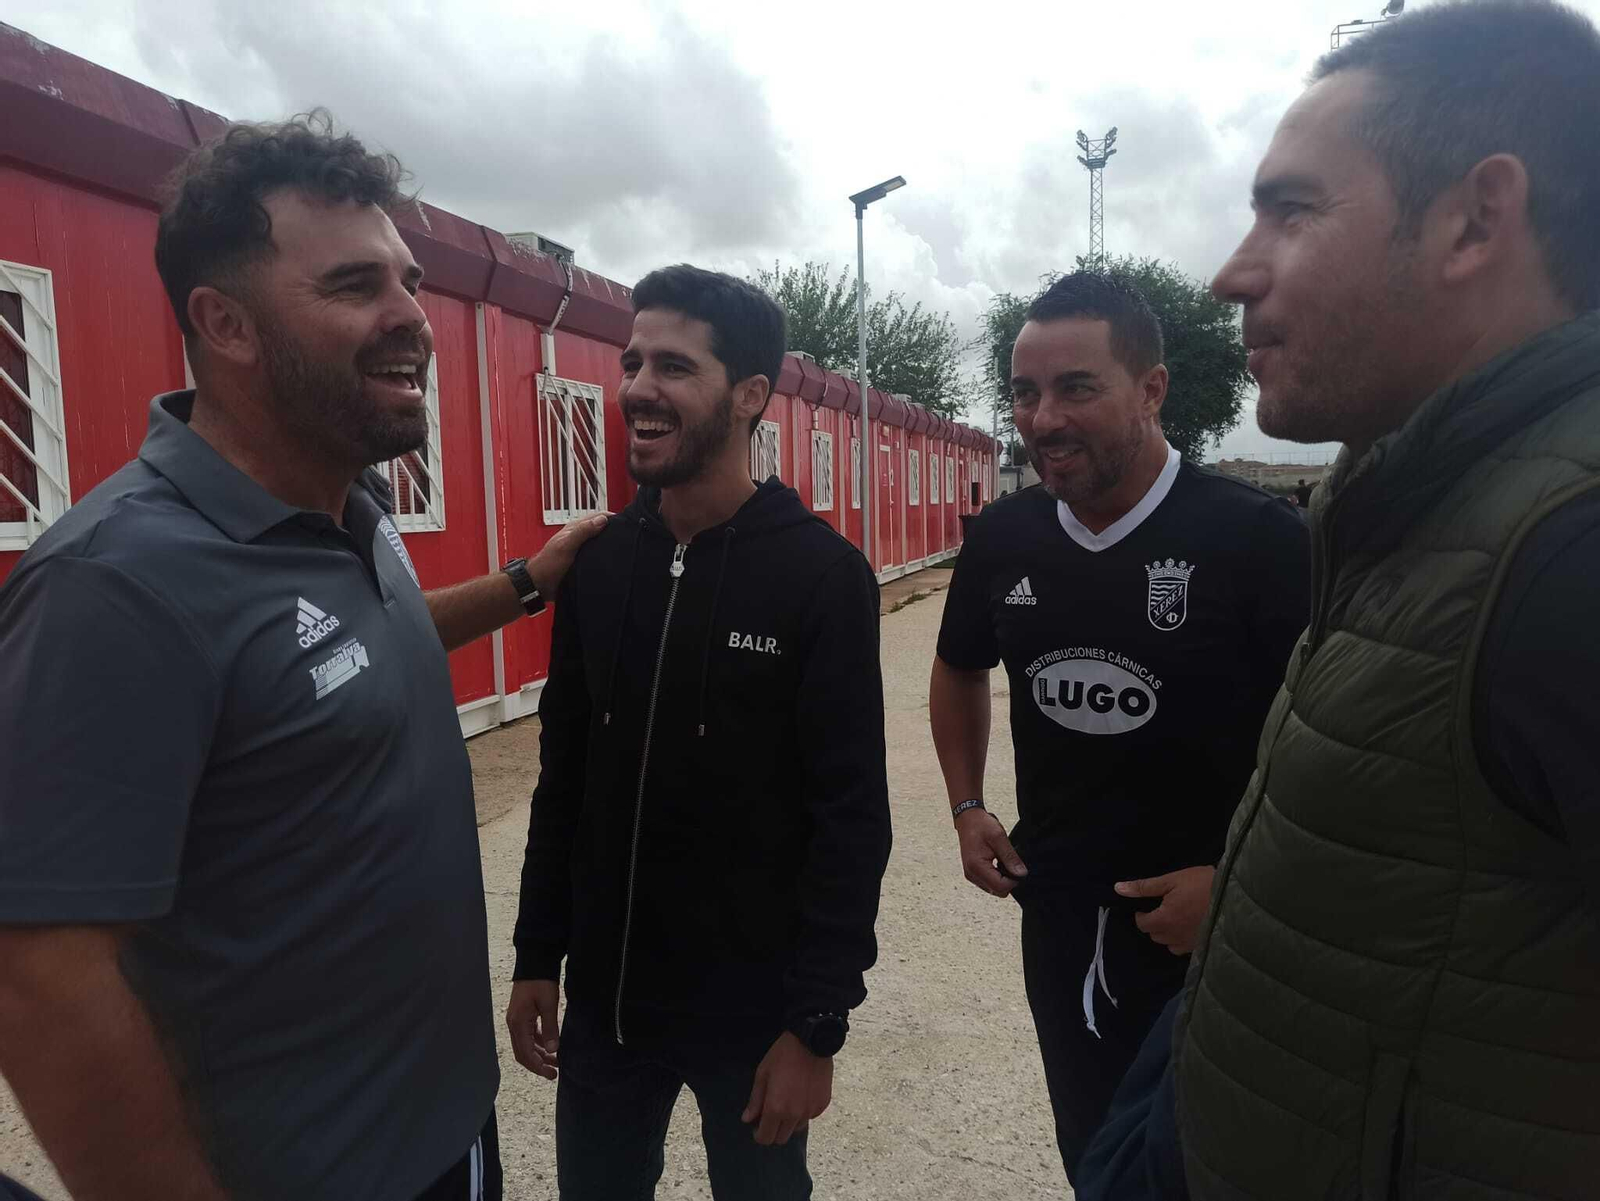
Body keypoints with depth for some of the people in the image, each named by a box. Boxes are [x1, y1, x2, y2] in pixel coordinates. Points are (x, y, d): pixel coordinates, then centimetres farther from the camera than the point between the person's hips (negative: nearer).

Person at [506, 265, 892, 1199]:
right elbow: (563, 778, 5)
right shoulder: (597, 562, -2)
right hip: (604, 997, 4)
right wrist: (539, 954, 7)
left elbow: (853, 821, -15)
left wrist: (817, 1022, -14)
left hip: (753, 1005, -4)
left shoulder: (822, 575, -15)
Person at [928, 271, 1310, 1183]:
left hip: (1212, 922, -4)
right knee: (1090, 1154, 23)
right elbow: (961, 670, 14)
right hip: (1057, 913, 4)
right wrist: (968, 808, 6)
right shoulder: (1002, 538, -4)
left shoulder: (1258, 537, -19)